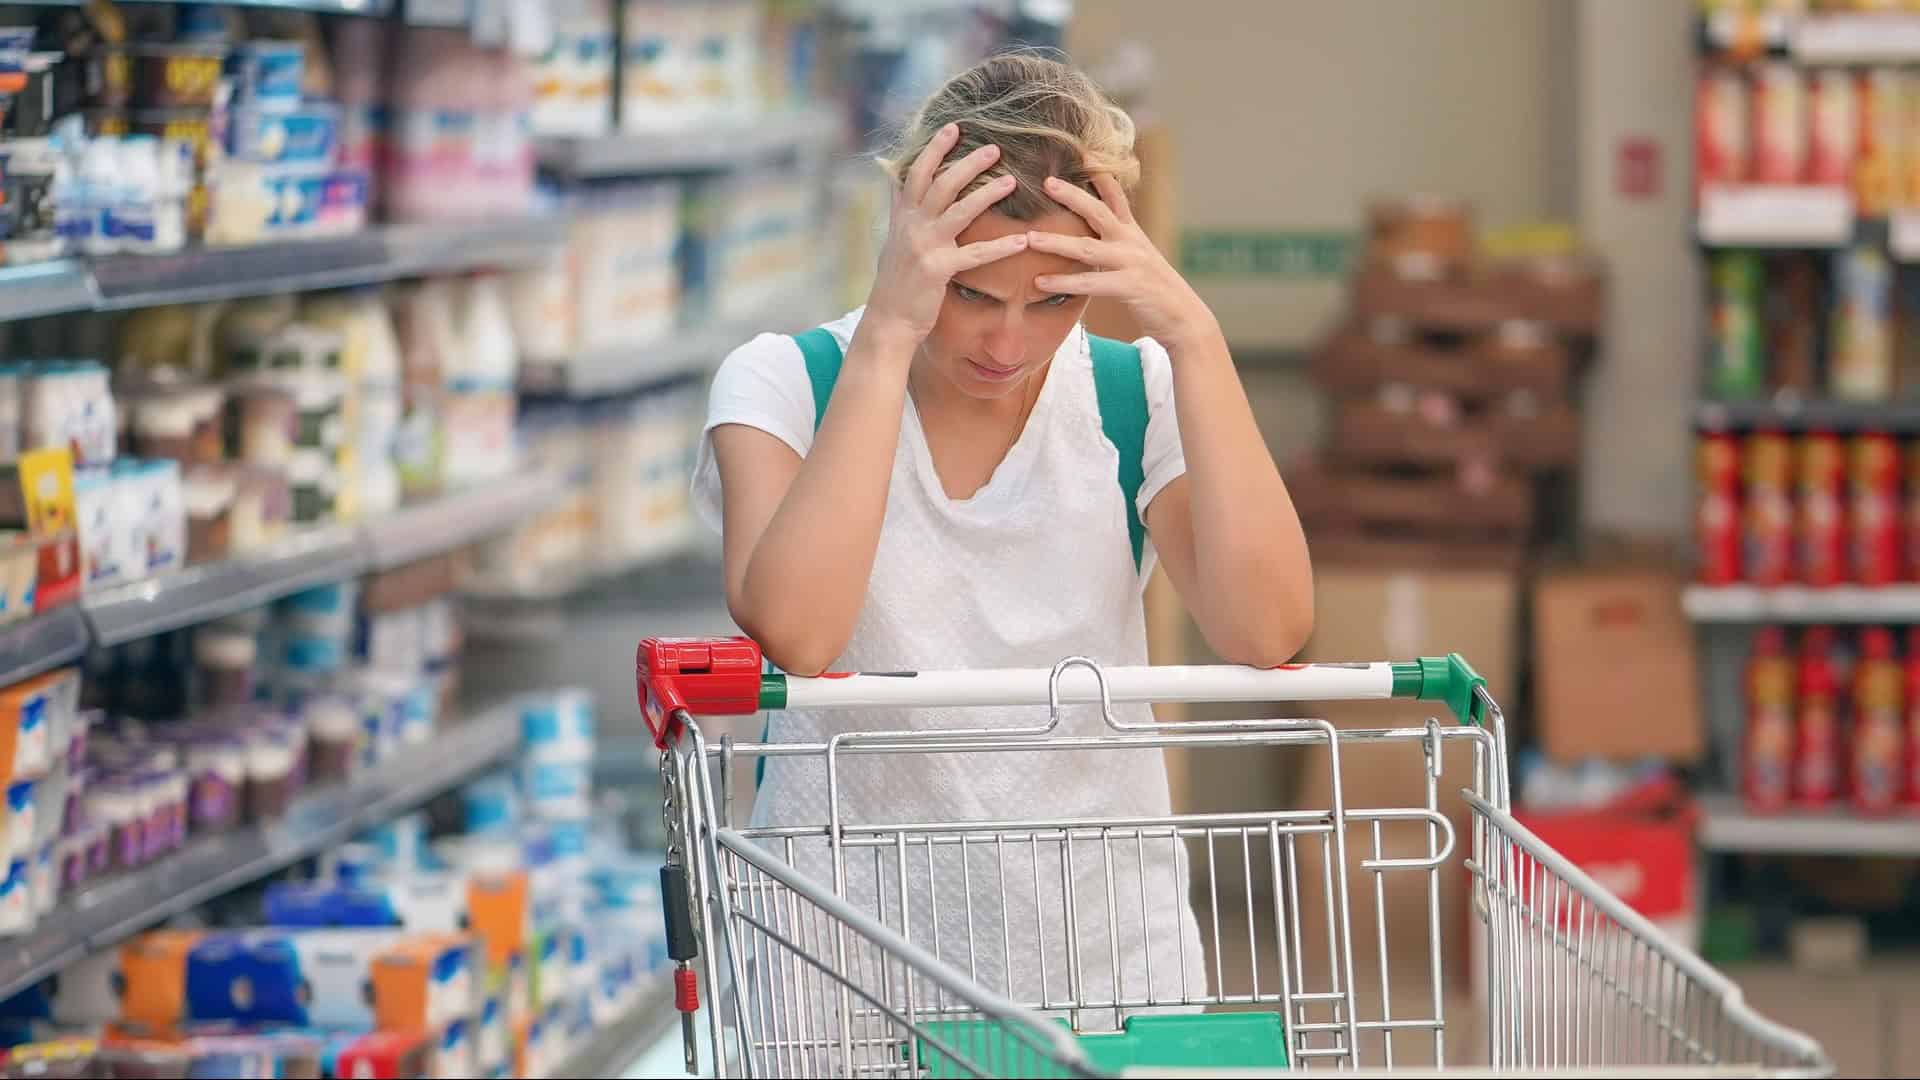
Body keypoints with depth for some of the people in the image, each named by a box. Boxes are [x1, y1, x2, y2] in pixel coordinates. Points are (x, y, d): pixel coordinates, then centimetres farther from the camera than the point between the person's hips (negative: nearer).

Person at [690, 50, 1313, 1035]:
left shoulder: (1137, 395, 0)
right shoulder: (785, 383, -5)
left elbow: (1266, 635, -17)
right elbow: (792, 635, -24)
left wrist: (1193, 338, -20)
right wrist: (886, 336, -24)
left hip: (1107, 952, 1)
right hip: (850, 947, -1)